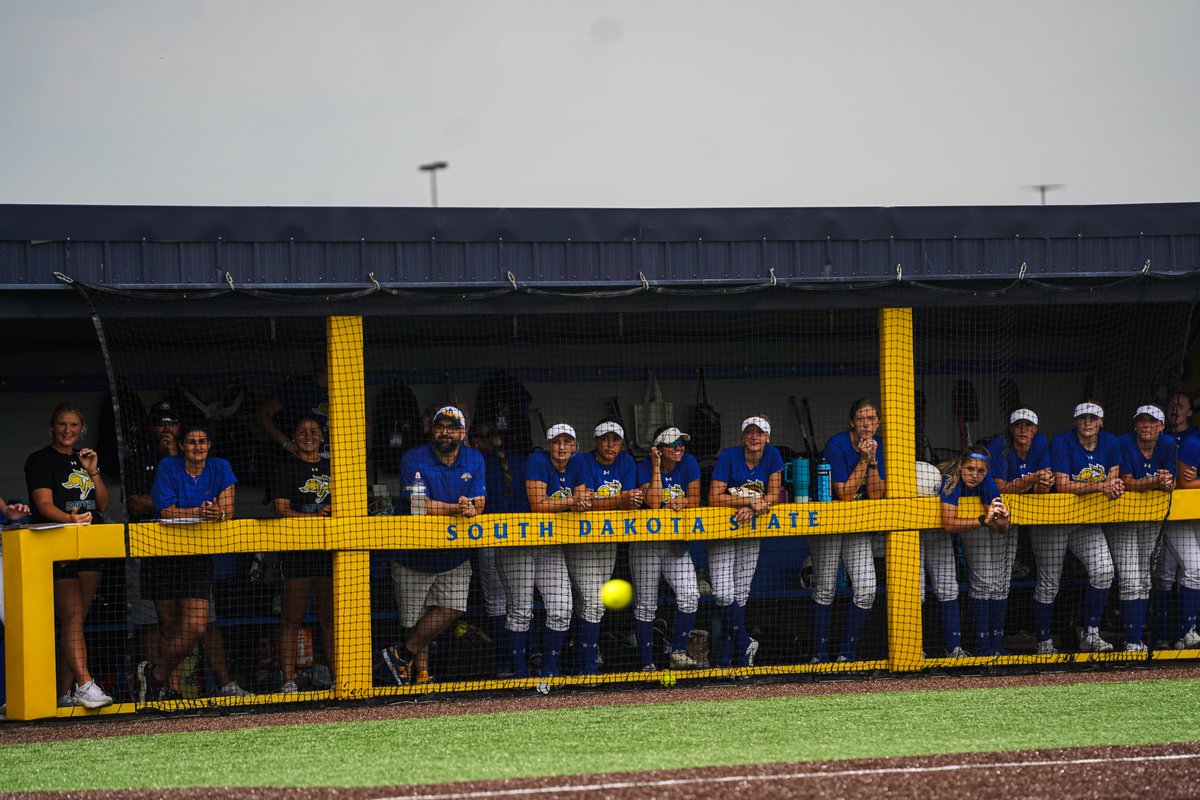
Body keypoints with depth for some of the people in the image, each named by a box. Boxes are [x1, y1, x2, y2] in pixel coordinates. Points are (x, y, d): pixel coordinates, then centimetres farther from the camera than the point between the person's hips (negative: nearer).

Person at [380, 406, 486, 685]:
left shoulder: (474, 460, 3)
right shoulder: (413, 460, -9)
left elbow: (478, 504, -4)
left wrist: (470, 509, -29)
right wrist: (456, 509, -32)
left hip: (455, 557, 3)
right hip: (415, 556, -3)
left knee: (453, 609, -11)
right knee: (417, 620, 1)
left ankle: (403, 653, -1)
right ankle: (421, 673, 13)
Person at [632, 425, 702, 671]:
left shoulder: (688, 463, 0)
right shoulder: (644, 468, -10)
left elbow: (695, 500, -1)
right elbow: (653, 503, -23)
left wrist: (682, 502, -22)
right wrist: (657, 467, -20)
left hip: (677, 544, 3)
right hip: (646, 544, -3)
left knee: (689, 596, -14)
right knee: (646, 605, -1)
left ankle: (678, 652, 0)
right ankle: (647, 664, 5)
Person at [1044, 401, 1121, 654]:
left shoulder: (1110, 443, 1)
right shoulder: (1062, 442, -16)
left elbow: (1111, 479, 2)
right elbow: (1062, 485, -23)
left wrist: (1113, 488, -23)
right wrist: (1099, 486, -30)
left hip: (1088, 523, 4)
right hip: (1054, 521, -4)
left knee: (1103, 570, -16)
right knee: (1048, 584, 1)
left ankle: (1090, 635, -6)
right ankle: (1044, 643, 15)